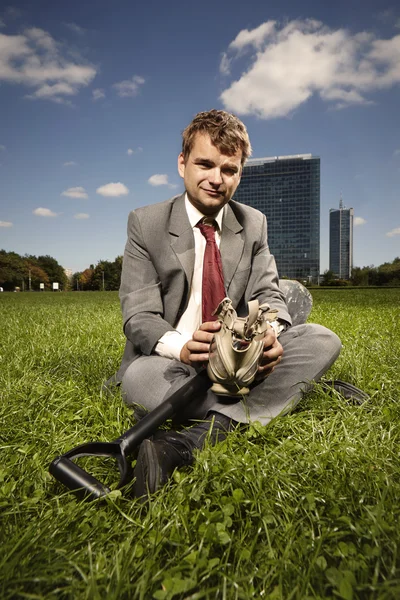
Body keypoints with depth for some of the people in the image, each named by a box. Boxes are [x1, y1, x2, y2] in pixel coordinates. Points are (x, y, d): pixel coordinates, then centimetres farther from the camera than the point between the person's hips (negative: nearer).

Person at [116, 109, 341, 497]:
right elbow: (139, 317, -10)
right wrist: (181, 347, -34)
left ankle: (191, 439, -35)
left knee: (322, 340, -19)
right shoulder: (146, 223, -4)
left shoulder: (254, 224, 6)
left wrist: (271, 334, -25)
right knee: (139, 377, -36)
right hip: (172, 361, -3)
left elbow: (268, 295, 2)